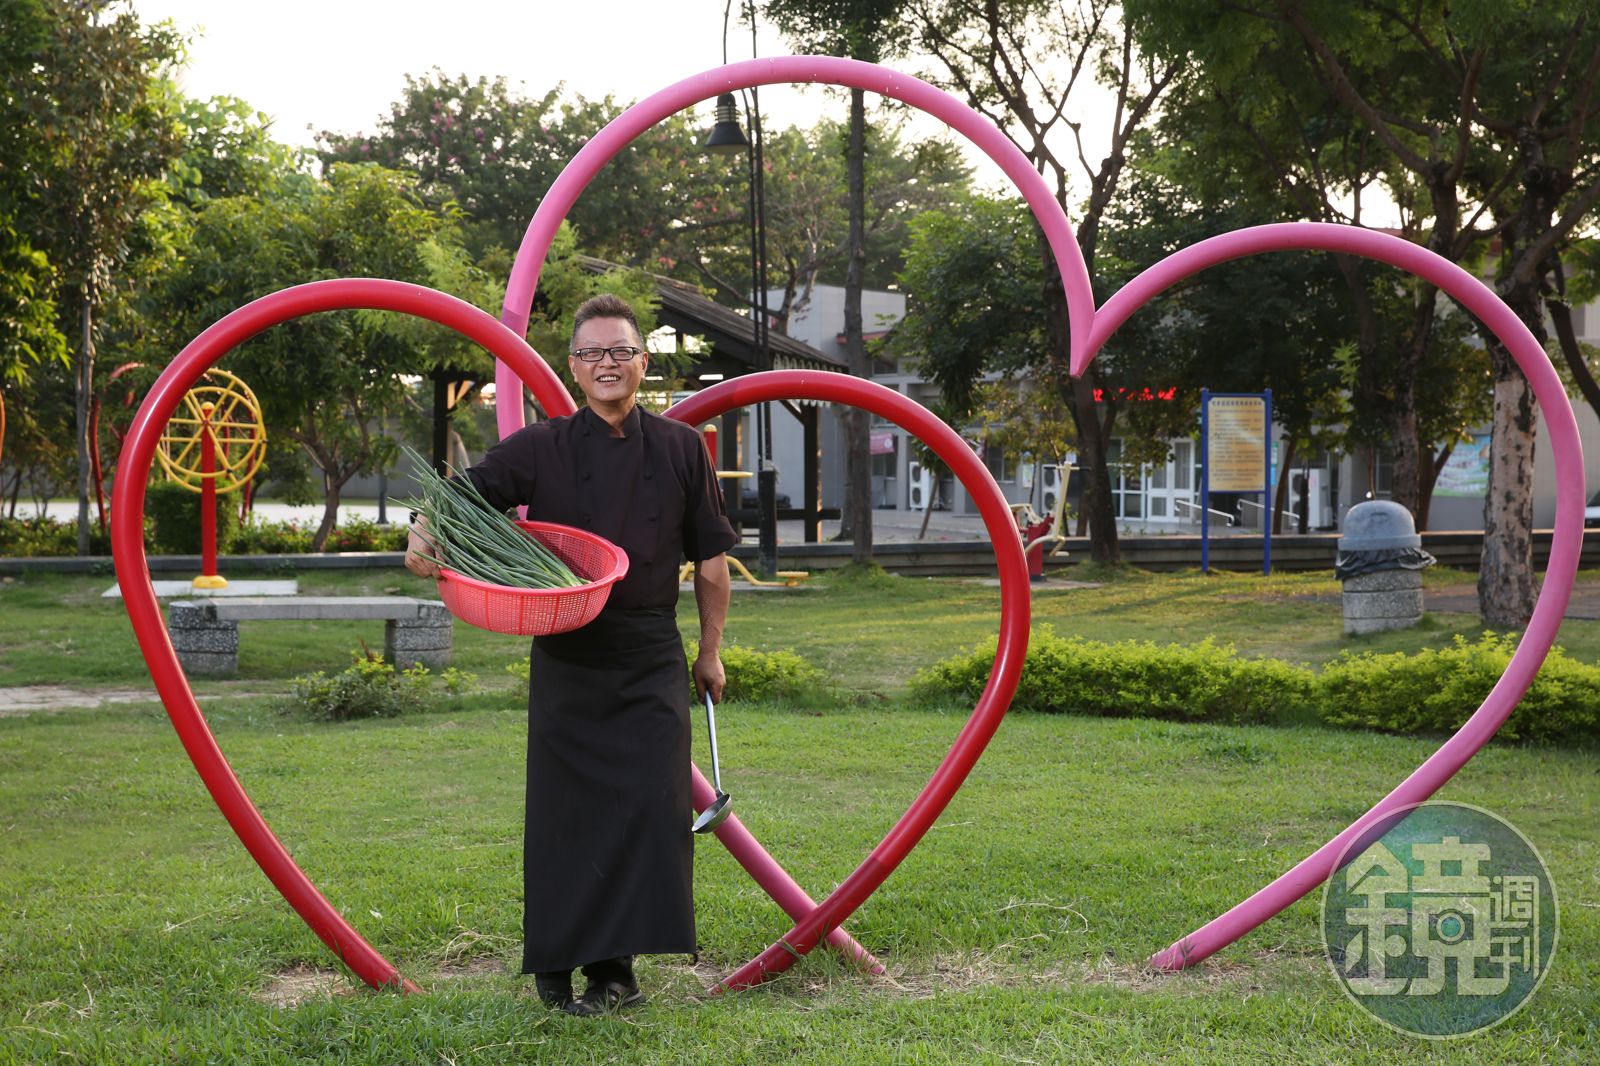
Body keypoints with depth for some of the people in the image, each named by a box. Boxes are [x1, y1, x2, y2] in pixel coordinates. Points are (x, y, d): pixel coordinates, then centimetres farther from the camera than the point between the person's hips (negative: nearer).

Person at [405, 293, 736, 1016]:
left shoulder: (680, 449, 5)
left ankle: (612, 963, 3)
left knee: (649, 806, -6)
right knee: (564, 812, 1)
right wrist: (424, 535, -27)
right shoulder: (541, 449, 1)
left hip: (651, 658, 1)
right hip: (565, 656, -1)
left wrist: (710, 651, 13)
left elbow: (711, 556, 11)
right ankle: (556, 962, 14)